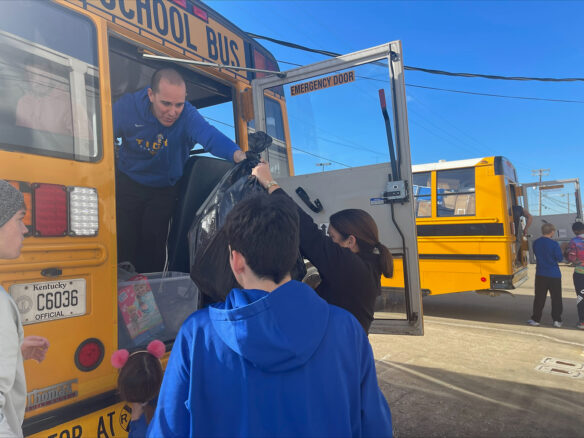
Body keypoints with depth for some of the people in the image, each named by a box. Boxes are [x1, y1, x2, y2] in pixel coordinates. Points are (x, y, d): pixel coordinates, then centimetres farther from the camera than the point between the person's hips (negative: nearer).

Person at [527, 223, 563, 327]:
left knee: (539, 298, 10)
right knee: (556, 298, 8)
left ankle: (535, 319, 12)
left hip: (540, 274, 4)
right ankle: (557, 320, 10)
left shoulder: (536, 243, 0)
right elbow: (560, 258, -8)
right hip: (554, 275, -3)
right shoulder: (554, 244, -14)